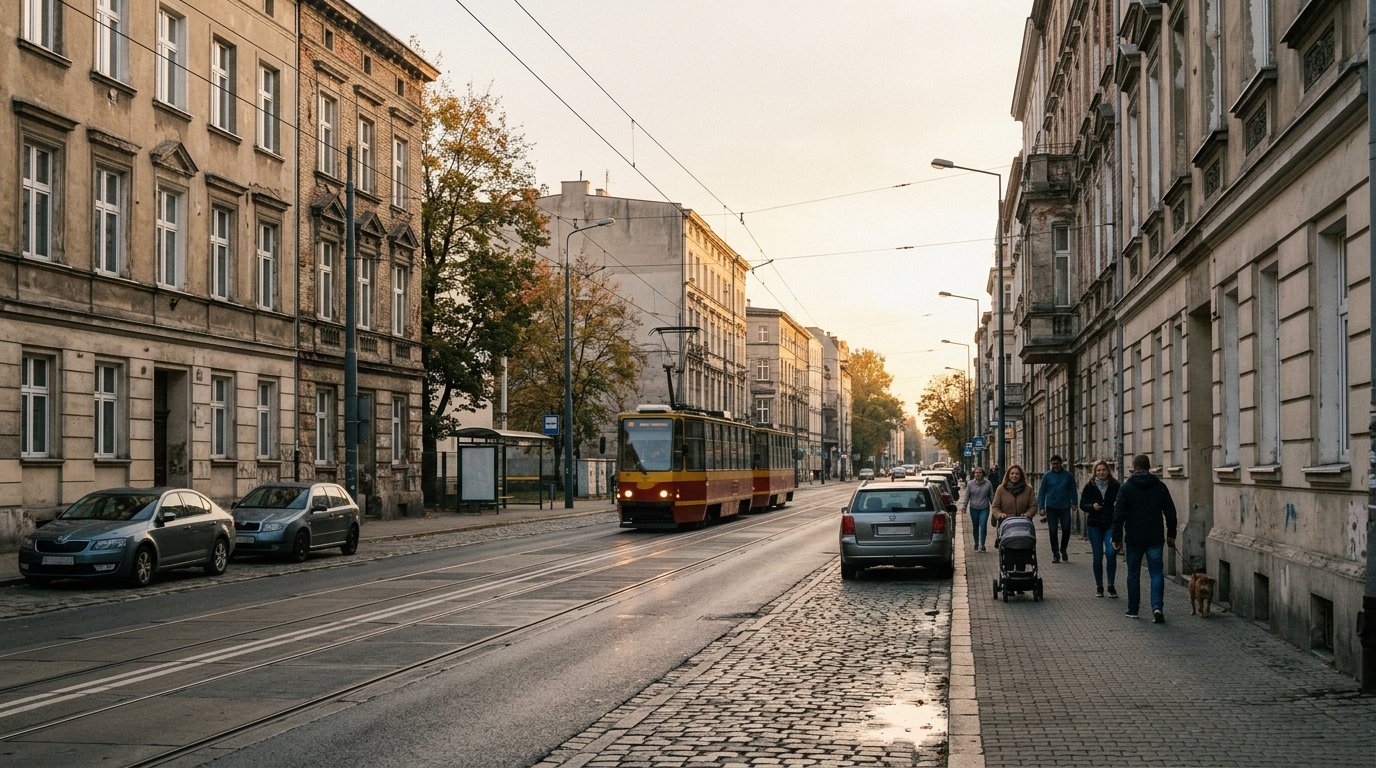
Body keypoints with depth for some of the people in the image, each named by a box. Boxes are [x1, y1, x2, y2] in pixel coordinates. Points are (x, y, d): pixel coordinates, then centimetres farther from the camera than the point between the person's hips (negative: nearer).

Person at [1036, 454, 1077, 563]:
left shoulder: (1068, 475, 3)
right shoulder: (1047, 476, 1)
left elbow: (1073, 490, 9)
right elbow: (1041, 492, 3)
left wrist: (1074, 503, -1)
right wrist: (1041, 507, -5)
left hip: (1065, 507, 0)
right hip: (1051, 508, 0)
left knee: (1066, 530, -2)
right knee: (1053, 532, 0)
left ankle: (1063, 550, 23)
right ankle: (1055, 554, 9)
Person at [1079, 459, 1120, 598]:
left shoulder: (1115, 486, 1)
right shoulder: (1090, 486, 2)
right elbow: (1082, 504, 3)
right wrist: (1092, 506, -16)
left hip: (1111, 525, -1)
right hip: (1094, 525, 1)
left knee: (1110, 553, -16)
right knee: (1097, 557, 4)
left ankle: (1111, 585, -3)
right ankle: (1099, 587, 16)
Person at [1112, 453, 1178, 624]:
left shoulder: (1127, 487, -4)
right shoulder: (1160, 486, 5)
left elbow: (1119, 514, -8)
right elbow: (1170, 513, 8)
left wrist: (1117, 537, -3)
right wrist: (1171, 535, 17)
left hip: (1134, 539, -1)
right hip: (1155, 538, 1)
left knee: (1133, 574, 11)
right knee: (1156, 573, 3)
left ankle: (1133, 609, 17)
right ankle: (1157, 606, -15)